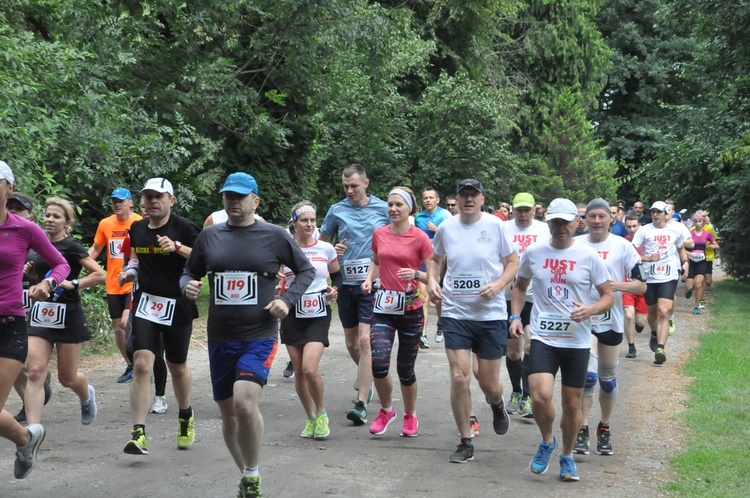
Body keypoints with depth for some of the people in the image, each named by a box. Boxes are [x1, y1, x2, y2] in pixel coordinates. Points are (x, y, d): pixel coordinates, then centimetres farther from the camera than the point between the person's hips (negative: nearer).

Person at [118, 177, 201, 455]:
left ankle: (186, 416, 41)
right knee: (141, 365, -12)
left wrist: (177, 247, -25)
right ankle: (138, 434, -14)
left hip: (178, 305, -3)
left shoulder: (183, 228, -8)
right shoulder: (137, 229, 8)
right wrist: (130, 271, 8)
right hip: (146, 304, 3)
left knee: (177, 367, 13)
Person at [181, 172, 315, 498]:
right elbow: (190, 273, 17)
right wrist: (187, 286, -7)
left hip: (259, 337, -4)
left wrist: (287, 300, -5)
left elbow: (306, 270, 10)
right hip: (220, 339, 4)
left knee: (245, 403, -24)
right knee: (228, 413, 10)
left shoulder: (274, 236, -1)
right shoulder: (210, 236, 6)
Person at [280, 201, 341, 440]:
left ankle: (321, 413, 7)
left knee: (310, 368, -17)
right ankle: (310, 418, 25)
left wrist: (334, 289, -4)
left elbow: (337, 275, 16)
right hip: (292, 314, 2)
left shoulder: (326, 249, 1)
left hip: (319, 315, -1)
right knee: (299, 371, 5)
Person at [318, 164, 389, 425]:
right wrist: (332, 252, -6)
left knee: (365, 340, -13)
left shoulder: (383, 209, 1)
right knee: (351, 342, 14)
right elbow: (320, 242, 15)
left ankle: (362, 404, -12)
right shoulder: (337, 210, 5)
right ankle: (366, 375, 46)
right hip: (346, 283, 3)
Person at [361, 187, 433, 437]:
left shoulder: (420, 238, -6)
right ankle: (386, 410, 11)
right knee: (378, 362, -16)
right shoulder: (379, 234, 5)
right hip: (383, 307, 2)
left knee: (405, 369, 5)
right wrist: (369, 279, 4)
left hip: (411, 309, -2)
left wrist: (416, 274, -21)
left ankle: (410, 416, 30)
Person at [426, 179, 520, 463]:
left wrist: (498, 285, -16)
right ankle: (465, 443, 8)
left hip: (491, 314, -1)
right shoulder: (446, 228, 2)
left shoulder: (495, 225, -6)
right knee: (459, 378, -7)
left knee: (489, 384, 6)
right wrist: (432, 280, 1)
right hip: (455, 313, 1)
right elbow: (435, 258, 20)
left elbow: (513, 263, 2)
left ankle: (497, 404, 45)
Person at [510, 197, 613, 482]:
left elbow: (608, 297, 2)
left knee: (572, 404, 8)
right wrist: (515, 316, 6)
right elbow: (520, 285, 20)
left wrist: (590, 310, -19)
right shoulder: (533, 253, 3)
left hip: (577, 340, 0)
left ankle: (567, 456, 31)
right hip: (542, 338, 0)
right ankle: (546, 441, 13)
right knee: (540, 397, -18)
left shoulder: (589, 257, -3)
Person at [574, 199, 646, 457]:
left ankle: (604, 429, 29)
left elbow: (641, 285, -3)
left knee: (607, 379, 12)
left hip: (611, 321, 1)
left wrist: (618, 285, -20)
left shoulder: (623, 246, -1)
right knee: (588, 375, -15)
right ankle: (582, 431, -6)